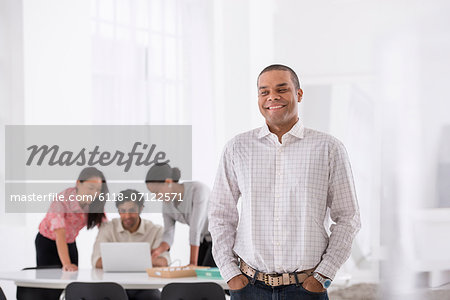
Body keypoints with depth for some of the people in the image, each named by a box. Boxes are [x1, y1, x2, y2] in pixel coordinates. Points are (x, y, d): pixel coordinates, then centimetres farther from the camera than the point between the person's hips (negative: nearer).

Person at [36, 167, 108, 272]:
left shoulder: (95, 203, -16)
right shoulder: (61, 201, -31)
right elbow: (60, 236, -39)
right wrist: (67, 264, -52)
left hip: (70, 244, 4)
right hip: (47, 243, -4)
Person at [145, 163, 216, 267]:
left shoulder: (198, 189, -28)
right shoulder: (167, 204, -5)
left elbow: (196, 228, -31)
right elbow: (168, 235, -10)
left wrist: (193, 262, -32)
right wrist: (156, 251, -32)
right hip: (205, 240, 7)